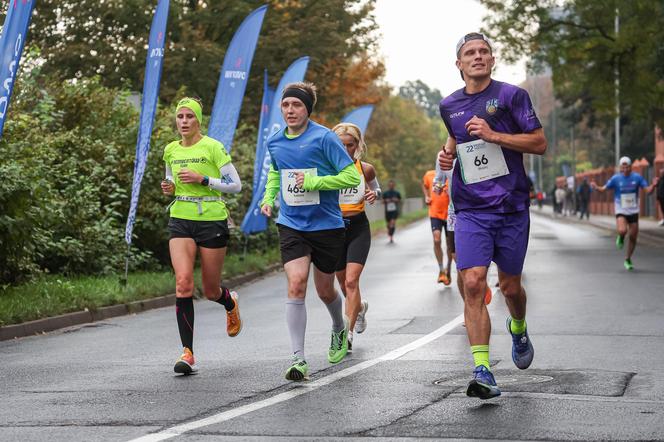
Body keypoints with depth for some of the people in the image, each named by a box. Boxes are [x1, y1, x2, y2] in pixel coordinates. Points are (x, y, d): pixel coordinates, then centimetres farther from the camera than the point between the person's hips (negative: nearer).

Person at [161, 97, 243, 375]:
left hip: (212, 221, -3)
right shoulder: (170, 151, 8)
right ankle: (188, 353, -15)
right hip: (181, 221, 3)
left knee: (210, 291, 6)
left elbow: (235, 185, -7)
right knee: (183, 281, -17)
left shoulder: (212, 147, -7)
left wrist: (203, 179, -17)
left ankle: (230, 302, 46)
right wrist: (169, 188, 1)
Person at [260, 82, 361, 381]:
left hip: (326, 225, -2)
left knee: (325, 290, 12)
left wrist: (313, 181, -21)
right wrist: (268, 198, 10)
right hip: (291, 225, 2)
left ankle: (340, 329, 47)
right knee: (296, 285, -17)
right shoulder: (274, 141, 4)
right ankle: (299, 359, -16)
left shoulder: (324, 138, -12)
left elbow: (352, 176, -14)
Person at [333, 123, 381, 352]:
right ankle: (360, 307, 48)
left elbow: (376, 189, 16)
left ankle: (348, 334, -13)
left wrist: (374, 195, -7)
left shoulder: (366, 169, -3)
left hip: (358, 228, -1)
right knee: (344, 283, 14)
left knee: (351, 281, -15)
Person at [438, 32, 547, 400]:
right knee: (473, 284, -14)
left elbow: (540, 143, -6)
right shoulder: (449, 106, 10)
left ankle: (518, 329, 44)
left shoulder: (511, 95, -3)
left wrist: (493, 135, -16)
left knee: (509, 285, 8)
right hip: (470, 209, 2)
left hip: (511, 207, -2)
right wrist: (448, 153, 8)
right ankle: (482, 371, -16)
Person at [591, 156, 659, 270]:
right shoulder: (616, 178, -8)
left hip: (633, 211, 2)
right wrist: (596, 188, -27)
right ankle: (621, 238, 9)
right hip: (621, 211, -2)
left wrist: (653, 185, -26)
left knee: (633, 238, 5)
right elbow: (603, 189, -6)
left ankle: (627, 260, 26)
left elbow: (648, 190, -5)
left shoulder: (637, 177, -4)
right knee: (622, 230, -30)